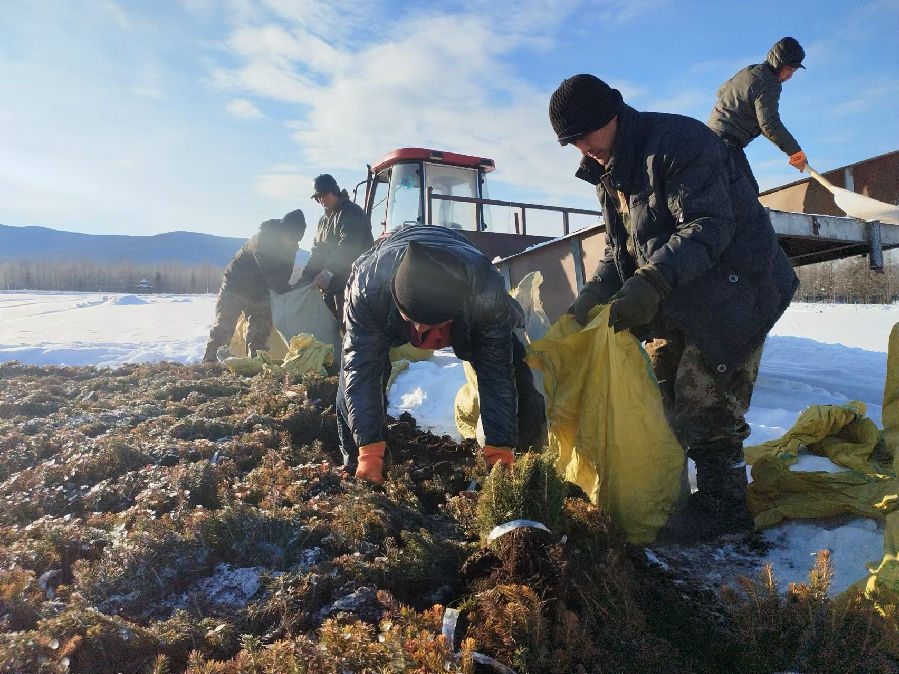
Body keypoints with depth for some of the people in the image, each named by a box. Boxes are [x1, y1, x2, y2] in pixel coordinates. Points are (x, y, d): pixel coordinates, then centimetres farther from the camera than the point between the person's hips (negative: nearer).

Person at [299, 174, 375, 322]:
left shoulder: (353, 213, -8)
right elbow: (318, 251, 18)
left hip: (348, 282, -9)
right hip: (327, 285, 9)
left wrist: (328, 271, -31)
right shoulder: (325, 219, 22)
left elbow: (347, 248, -21)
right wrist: (306, 276, 4)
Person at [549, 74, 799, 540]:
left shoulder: (680, 140, -20)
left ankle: (724, 506, 10)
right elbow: (618, 248, 9)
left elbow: (708, 227, -28)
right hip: (675, 300, 9)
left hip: (731, 288, -8)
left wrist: (650, 282, -40)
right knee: (657, 391, 11)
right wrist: (593, 294, -7)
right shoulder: (607, 173, 7)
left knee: (703, 404, -8)